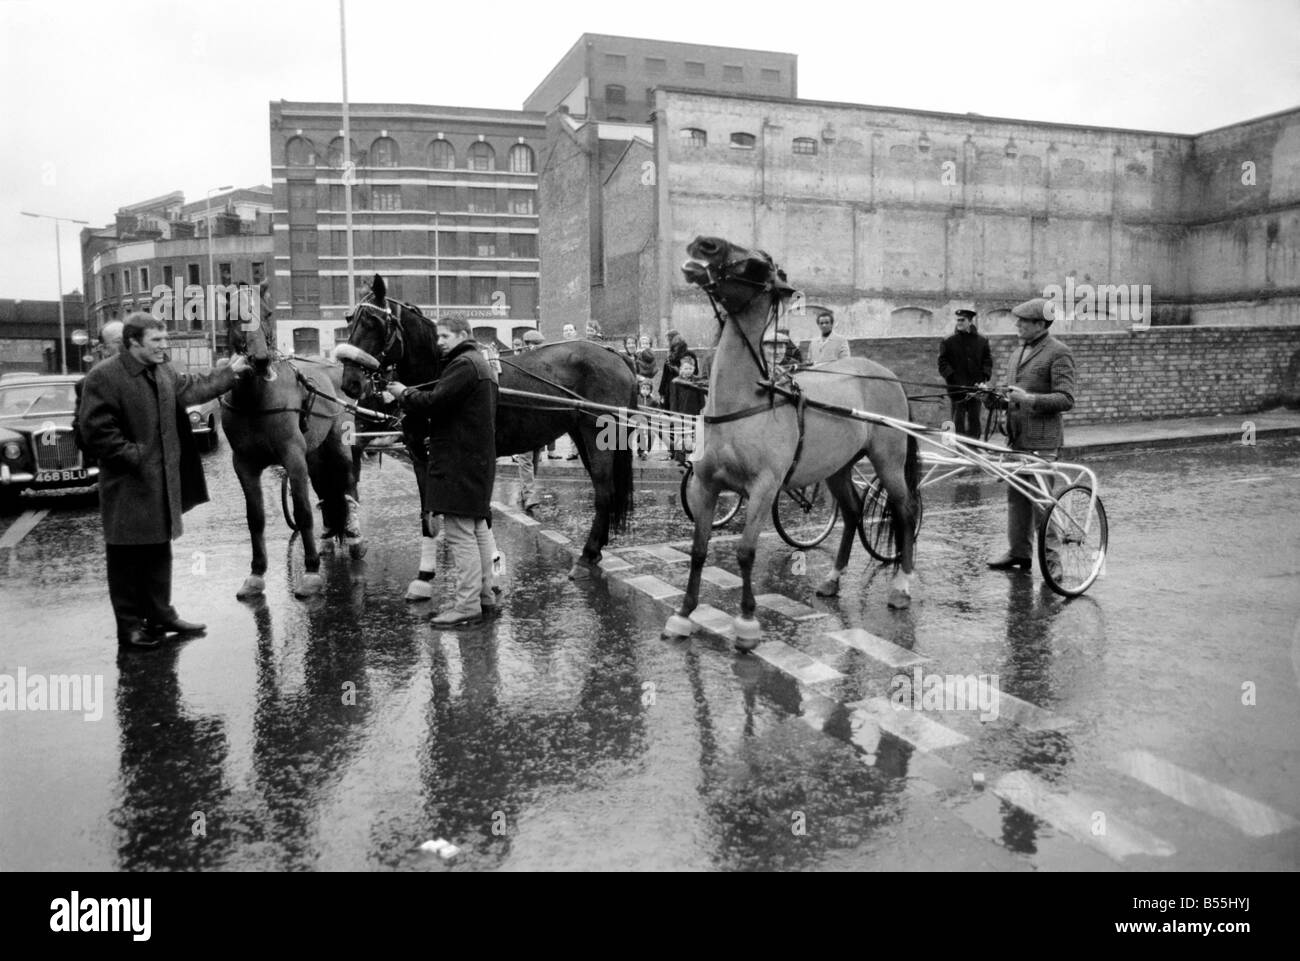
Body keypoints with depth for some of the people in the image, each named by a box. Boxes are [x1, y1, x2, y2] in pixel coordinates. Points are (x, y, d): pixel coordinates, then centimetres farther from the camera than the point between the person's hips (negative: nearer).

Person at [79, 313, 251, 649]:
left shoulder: (163, 372, 8)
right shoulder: (103, 377, -15)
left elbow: (191, 388, 26)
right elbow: (96, 431, -17)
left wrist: (230, 372, 29)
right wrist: (134, 456, -17)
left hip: (162, 481, 8)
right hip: (127, 486, -8)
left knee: (159, 551, 16)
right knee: (127, 557, 1)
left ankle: (160, 615, 28)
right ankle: (129, 626, 11)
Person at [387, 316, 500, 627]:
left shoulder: (464, 364, -13)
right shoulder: (480, 363, 21)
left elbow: (435, 401, -21)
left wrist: (404, 394, -5)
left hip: (459, 462, -11)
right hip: (478, 459, 11)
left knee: (460, 533, -8)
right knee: (477, 530, 15)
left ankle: (467, 605, -6)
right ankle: (485, 597, 23)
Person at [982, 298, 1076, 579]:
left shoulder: (1058, 353, -6)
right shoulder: (1016, 354, 19)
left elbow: (1065, 399, -13)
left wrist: (1029, 398, -24)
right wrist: (994, 398, 5)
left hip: (1042, 439, -8)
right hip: (1017, 436, 8)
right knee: (1016, 497, 11)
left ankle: (1050, 558, 2)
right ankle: (1019, 553, 19)